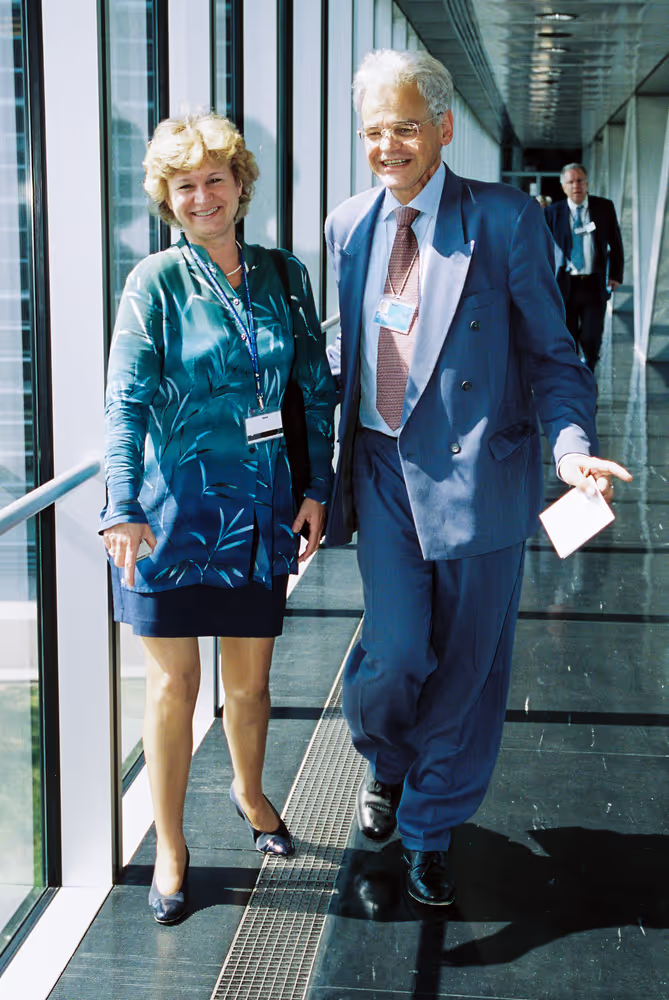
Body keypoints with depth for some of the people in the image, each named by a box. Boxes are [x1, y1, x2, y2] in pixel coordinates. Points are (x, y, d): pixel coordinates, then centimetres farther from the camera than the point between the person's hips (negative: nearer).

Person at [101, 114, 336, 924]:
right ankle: (169, 846, 22)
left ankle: (249, 793, 43)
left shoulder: (282, 278, 6)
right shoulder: (154, 283, -4)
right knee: (173, 684, 4)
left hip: (258, 508, 3)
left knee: (250, 678, 14)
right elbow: (126, 401, -11)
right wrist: (123, 507, -22)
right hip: (172, 509, -3)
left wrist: (317, 488, 6)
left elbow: (317, 390, 11)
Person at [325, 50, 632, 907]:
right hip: (384, 472, 2)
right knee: (397, 658, -4)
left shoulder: (506, 220, -6)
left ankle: (429, 829, 30)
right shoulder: (347, 227, 6)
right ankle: (384, 762, 32)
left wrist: (571, 444, -22)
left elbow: (550, 354, -4)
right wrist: (335, 467, 12)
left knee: (466, 669, 8)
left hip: (478, 473, -2)